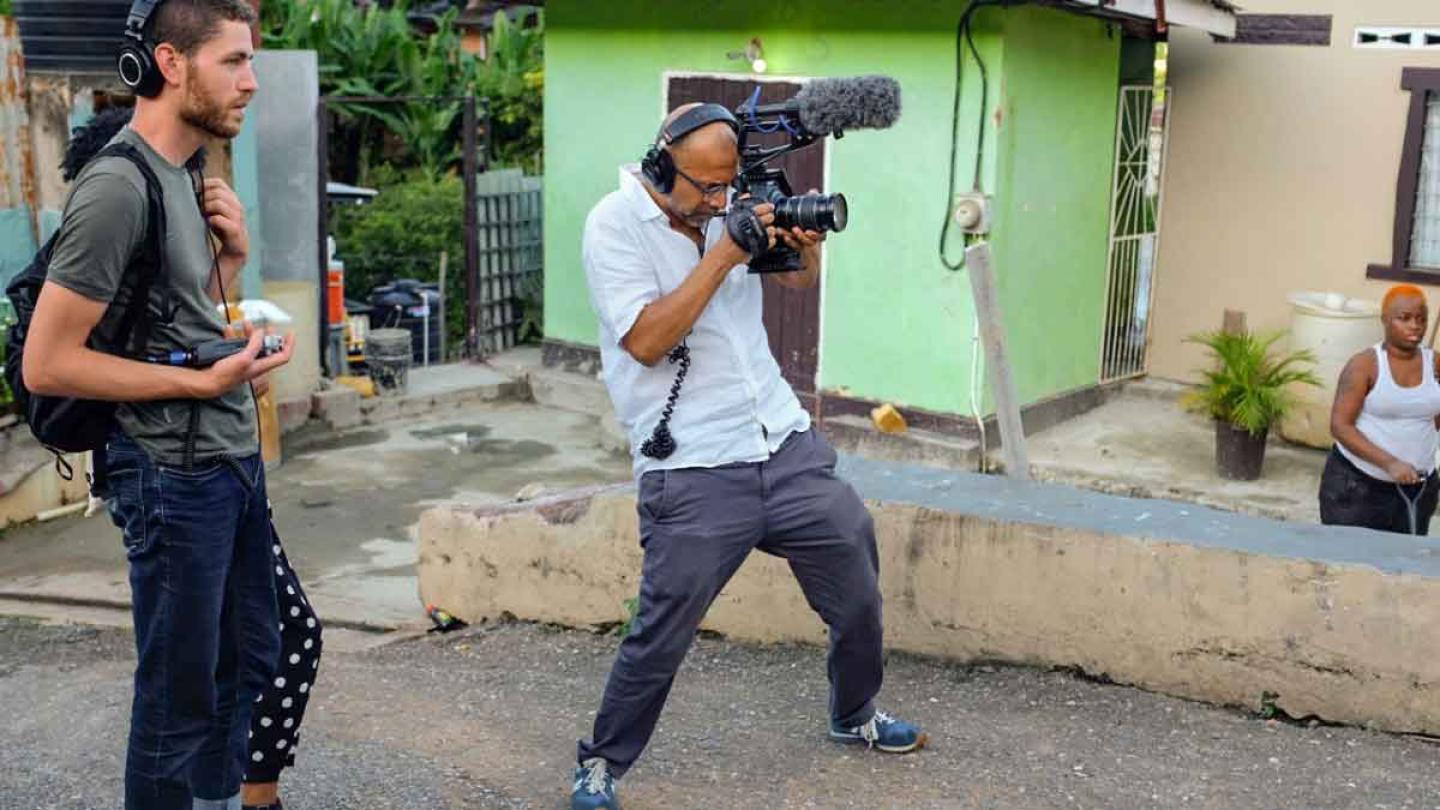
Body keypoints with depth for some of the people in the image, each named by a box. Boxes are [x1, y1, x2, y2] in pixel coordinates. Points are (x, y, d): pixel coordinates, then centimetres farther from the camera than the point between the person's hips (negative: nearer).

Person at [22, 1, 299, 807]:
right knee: (181, 697, 3)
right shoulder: (119, 185, -19)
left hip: (235, 458, 9)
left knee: (251, 658, 20)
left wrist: (233, 251, 1)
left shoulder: (188, 173, 9)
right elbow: (47, 364, -19)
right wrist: (205, 383, -20)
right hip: (176, 474, -9)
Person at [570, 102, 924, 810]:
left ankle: (854, 717, 39)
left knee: (858, 597, 13)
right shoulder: (615, 224, -8)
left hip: (789, 448, 6)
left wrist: (805, 247, -4)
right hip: (694, 473, -6)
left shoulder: (727, 204, 8)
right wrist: (723, 256, -20)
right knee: (659, 639, -5)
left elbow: (800, 284, 19)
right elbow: (644, 340, -18)